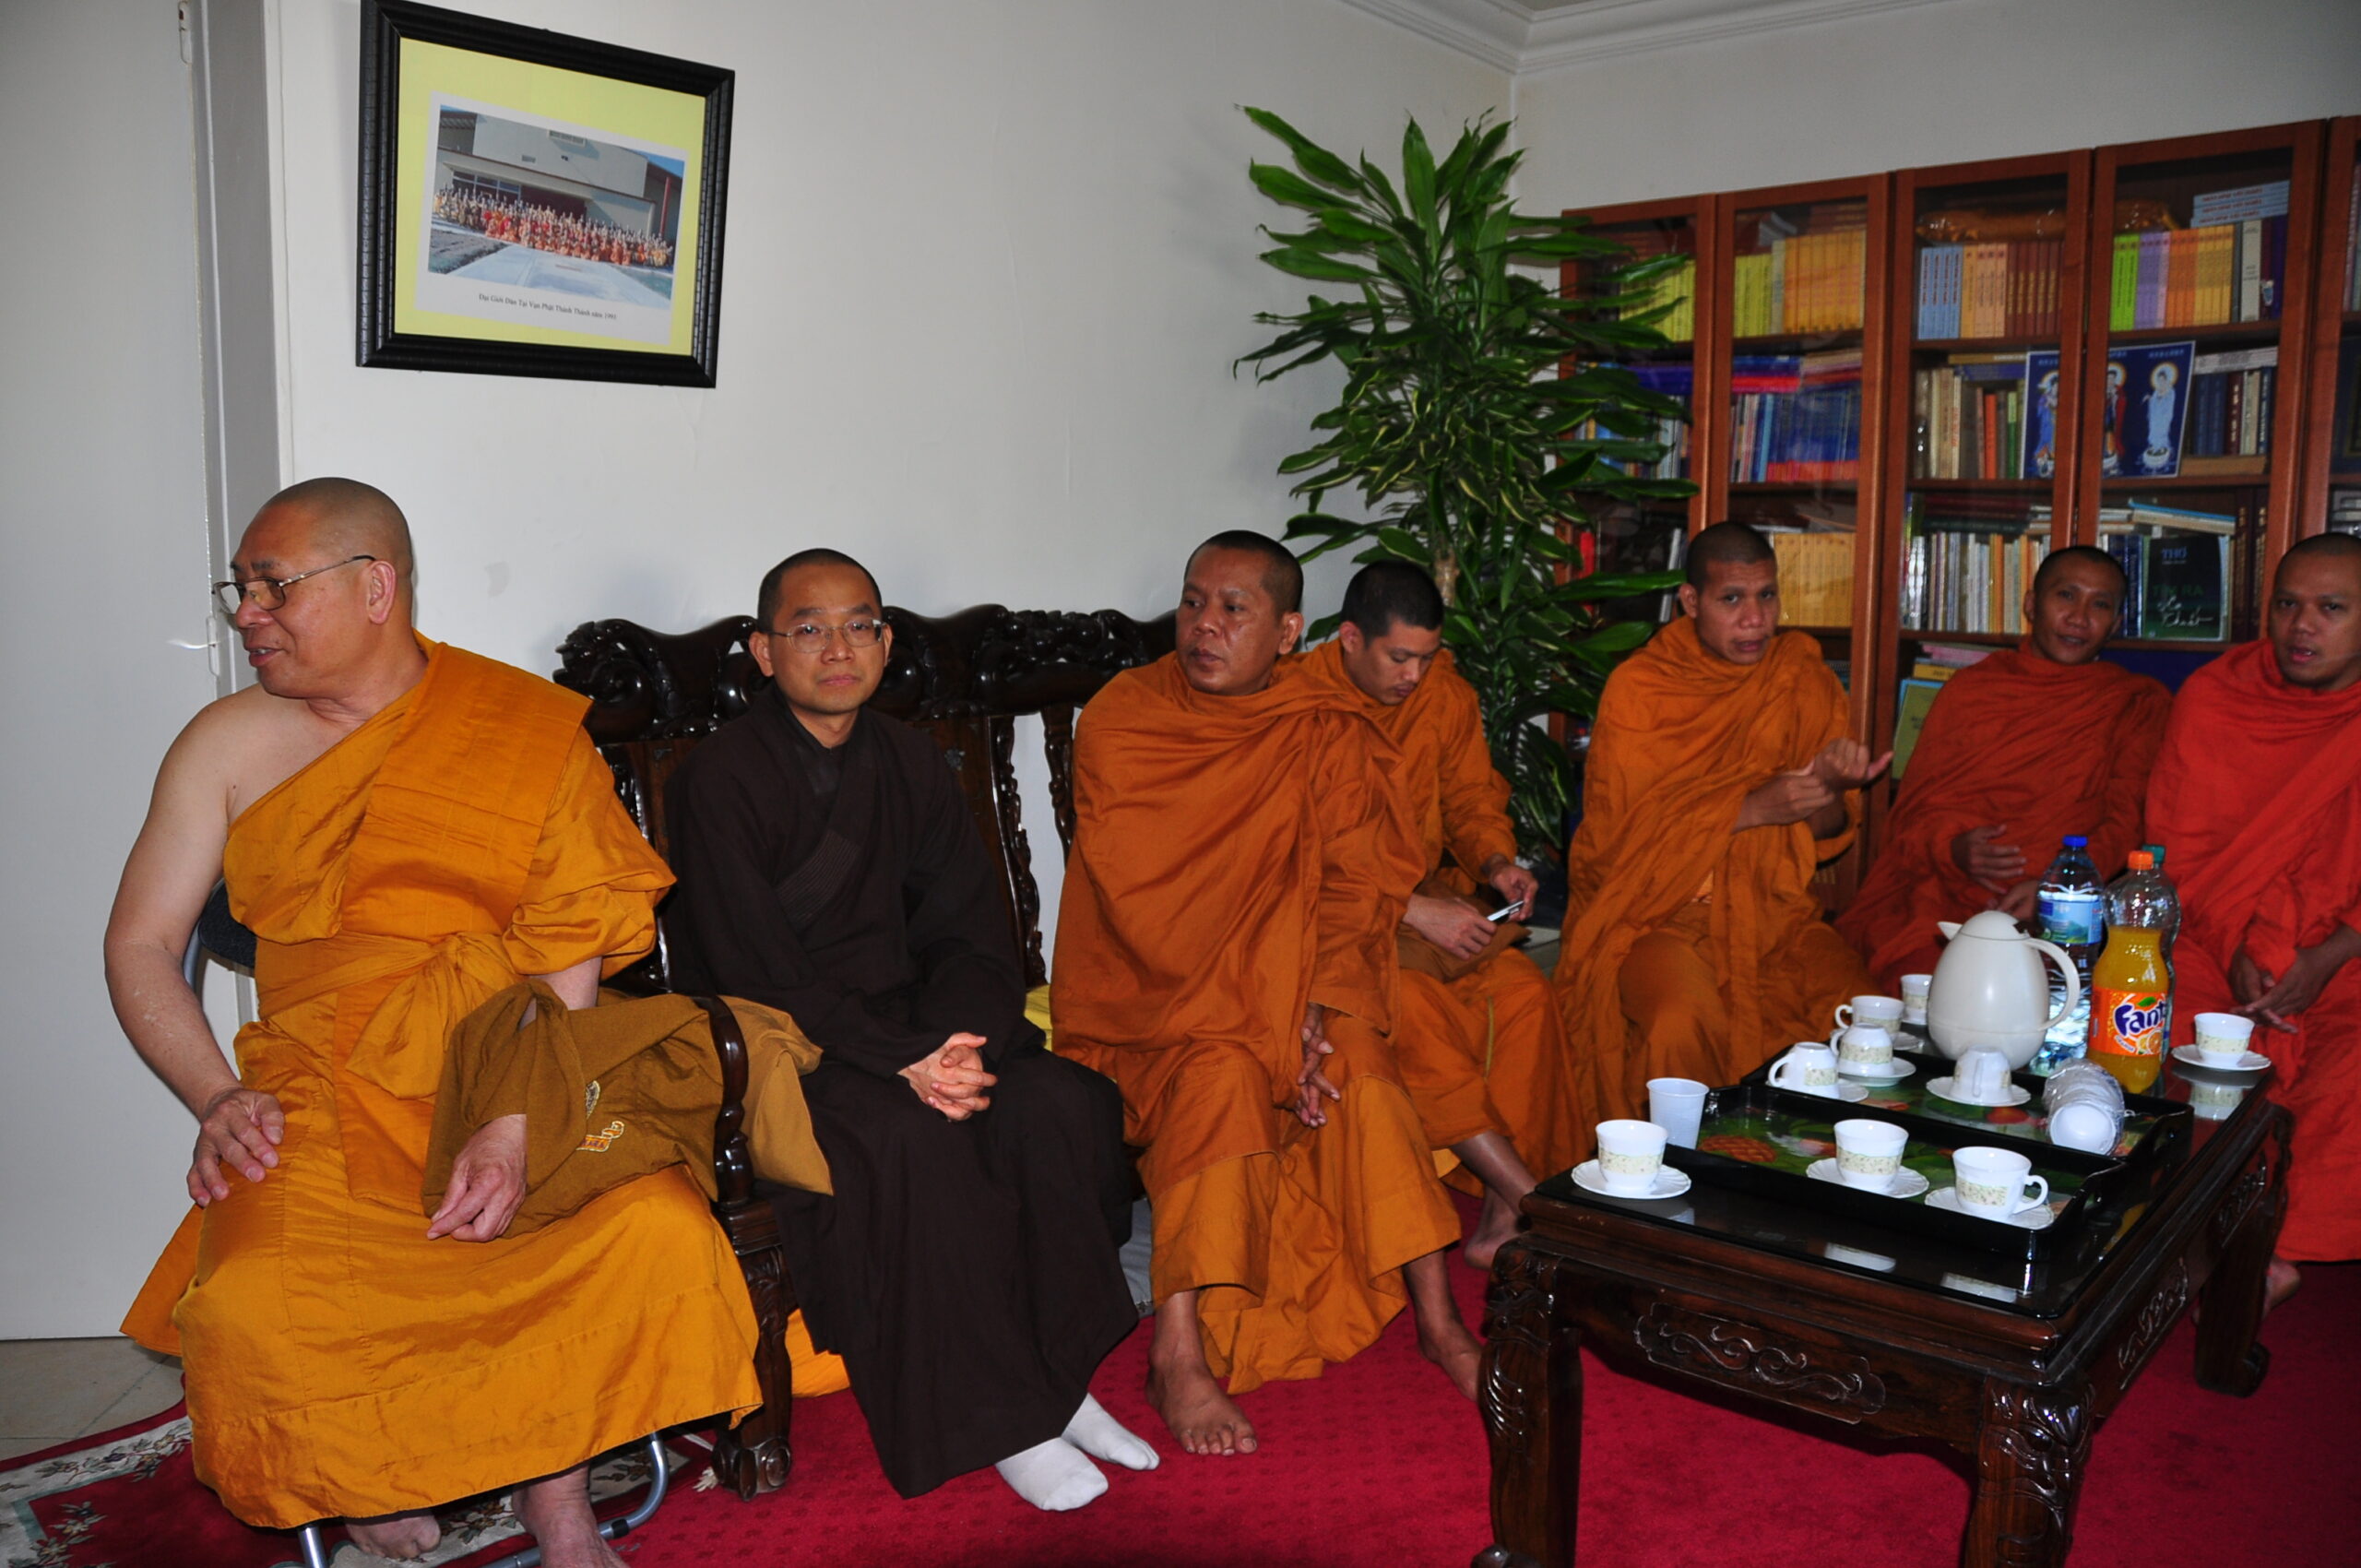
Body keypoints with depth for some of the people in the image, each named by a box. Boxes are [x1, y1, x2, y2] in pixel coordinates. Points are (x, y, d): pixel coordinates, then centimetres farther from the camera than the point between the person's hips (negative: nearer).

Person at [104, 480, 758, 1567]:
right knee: (253, 1304, -28)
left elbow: (573, 950, -4)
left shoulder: (526, 730, 2)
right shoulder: (230, 744, 8)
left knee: (660, 1233, -27)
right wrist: (218, 1099, -7)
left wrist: (519, 1125, -18)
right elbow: (139, 945, 10)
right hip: (323, 1097, 1)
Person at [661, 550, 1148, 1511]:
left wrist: (953, 1046, -15)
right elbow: (757, 975, -16)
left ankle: (1056, 1378, -6)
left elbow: (971, 938, 6)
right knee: (915, 1138, -33)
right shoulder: (721, 778, -9)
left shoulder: (910, 764, 9)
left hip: (909, 1026, 6)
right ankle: (993, 1420, -16)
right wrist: (904, 1063, -25)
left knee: (1063, 1102, -19)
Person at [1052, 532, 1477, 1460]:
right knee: (1221, 1077, -31)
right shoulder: (1120, 722, -6)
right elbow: (1137, 905, -12)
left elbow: (1355, 888, -4)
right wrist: (1247, 1015, -20)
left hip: (1289, 991, 3)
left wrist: (1315, 1009, -21)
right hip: (1147, 997, -2)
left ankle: (1437, 1319, -15)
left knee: (1360, 1069, -25)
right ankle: (1180, 1356, -27)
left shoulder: (1327, 737, 1)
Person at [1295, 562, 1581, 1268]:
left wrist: (1495, 861, -9)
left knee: (1523, 992, -21)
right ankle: (1530, 1202, -25)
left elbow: (1473, 799, 15)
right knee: (1408, 1004, -33)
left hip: (1429, 898, 5)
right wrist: (1412, 909, -25)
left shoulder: (1445, 695, 4)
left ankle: (1501, 1212, -16)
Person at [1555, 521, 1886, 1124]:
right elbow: (1619, 831, -11)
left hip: (1773, 908, 4)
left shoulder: (1804, 679, 7)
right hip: (1660, 910, -3)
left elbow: (1825, 835, 11)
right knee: (1683, 1022, -32)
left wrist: (1832, 785, -13)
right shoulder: (1637, 687, -4)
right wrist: (1752, 809, -17)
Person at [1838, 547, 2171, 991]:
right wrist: (1953, 847, -7)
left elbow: (2128, 823, 2)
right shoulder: (1970, 687, 21)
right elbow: (1915, 806, 17)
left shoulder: (2139, 704, 15)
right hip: (1935, 896, 2)